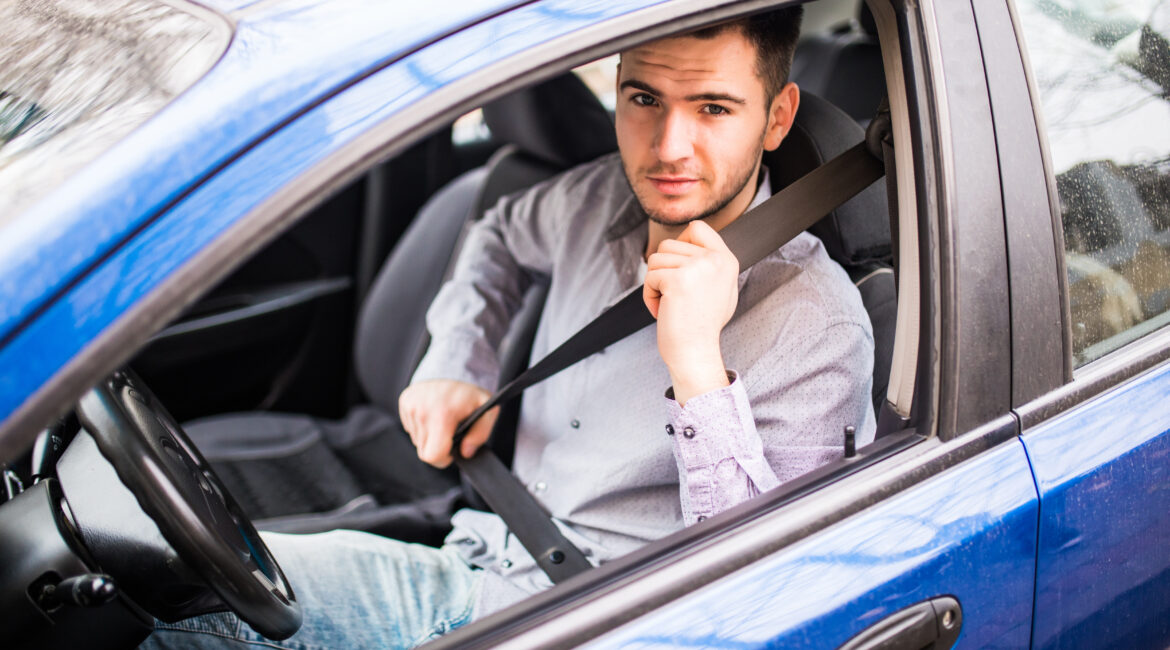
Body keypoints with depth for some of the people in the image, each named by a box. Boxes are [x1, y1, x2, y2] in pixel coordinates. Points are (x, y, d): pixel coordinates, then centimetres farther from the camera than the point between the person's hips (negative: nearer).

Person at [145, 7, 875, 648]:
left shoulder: (816, 325, -16)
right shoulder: (603, 197, 2)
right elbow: (502, 234, 27)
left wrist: (697, 365, -31)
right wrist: (456, 367, 11)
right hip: (474, 568, 7)